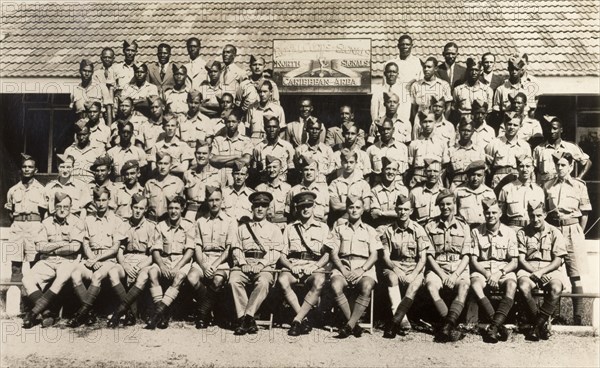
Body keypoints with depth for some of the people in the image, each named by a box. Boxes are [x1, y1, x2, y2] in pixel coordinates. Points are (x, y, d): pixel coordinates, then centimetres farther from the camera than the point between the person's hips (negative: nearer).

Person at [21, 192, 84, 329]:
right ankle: (47, 313, -22)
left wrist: (51, 249, -4)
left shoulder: (76, 223, 2)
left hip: (68, 261, -4)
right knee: (27, 279, -20)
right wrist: (60, 244, -7)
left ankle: (34, 312, -26)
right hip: (47, 261, 4)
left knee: (61, 280, -33)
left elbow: (75, 247, -10)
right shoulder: (47, 222, 12)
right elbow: (39, 246, 2)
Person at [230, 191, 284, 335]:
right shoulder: (242, 227, 24)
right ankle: (245, 319, -28)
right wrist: (243, 263, -6)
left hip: (265, 266, -2)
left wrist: (261, 264, -10)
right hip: (244, 264, 2)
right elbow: (236, 248, 13)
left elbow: (276, 252, 5)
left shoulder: (274, 229, 18)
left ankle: (248, 315, -29)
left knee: (263, 282, -35)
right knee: (234, 280, -30)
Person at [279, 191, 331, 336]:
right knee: (282, 280, -33)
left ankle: (297, 320, -29)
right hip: (293, 266, 1)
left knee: (319, 282, -36)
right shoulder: (289, 228, 21)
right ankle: (304, 320, -26)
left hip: (315, 267, -1)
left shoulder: (323, 227, 17)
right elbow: (282, 255, 13)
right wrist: (291, 266, -8)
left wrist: (315, 266, -12)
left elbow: (328, 253, 7)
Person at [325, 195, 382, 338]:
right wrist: (342, 269, -9)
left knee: (366, 287, -36)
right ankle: (354, 325, -24)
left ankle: (349, 326, -31)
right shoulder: (339, 229, 18)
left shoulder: (369, 230, 18)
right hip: (343, 266, 1)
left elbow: (374, 255, 7)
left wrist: (362, 270, -11)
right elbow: (333, 253, 9)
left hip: (364, 268, 0)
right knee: (335, 286, -34)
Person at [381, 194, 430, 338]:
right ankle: (402, 322, -40)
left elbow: (423, 258, -2)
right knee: (391, 277, -35)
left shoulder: (418, 230, 2)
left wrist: (413, 275, -19)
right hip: (394, 268, 1)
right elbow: (386, 257, 1)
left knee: (415, 285, -34)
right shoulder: (389, 230, 5)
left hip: (414, 269, 0)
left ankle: (394, 322, -39)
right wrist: (395, 269, -20)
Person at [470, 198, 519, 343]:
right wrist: (487, 274, -16)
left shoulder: (509, 232, 4)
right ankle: (499, 325, -35)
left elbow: (514, 262, 2)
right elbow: (473, 260, 1)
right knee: (474, 284, -34)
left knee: (512, 284, -34)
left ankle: (494, 326, -38)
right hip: (482, 269, 0)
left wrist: (499, 273, -16)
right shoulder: (476, 232, 4)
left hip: (504, 269, 0)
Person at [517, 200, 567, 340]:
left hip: (550, 270, 0)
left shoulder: (554, 233, 7)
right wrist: (534, 272, -14)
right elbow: (521, 259, 2)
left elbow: (558, 260, 1)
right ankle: (543, 324, -18)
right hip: (528, 270, 0)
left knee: (556, 288, -34)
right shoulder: (522, 233, 8)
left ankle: (538, 324, -22)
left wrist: (541, 271, -14)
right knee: (523, 287, -34)